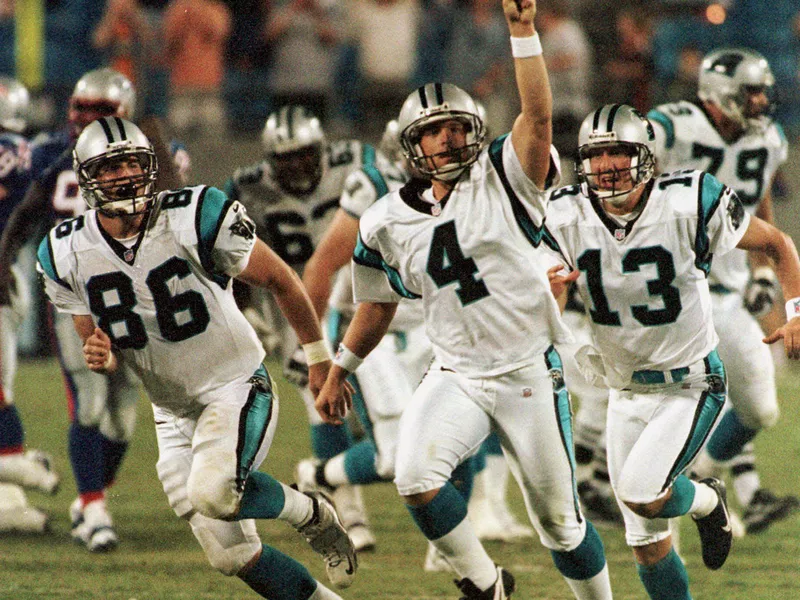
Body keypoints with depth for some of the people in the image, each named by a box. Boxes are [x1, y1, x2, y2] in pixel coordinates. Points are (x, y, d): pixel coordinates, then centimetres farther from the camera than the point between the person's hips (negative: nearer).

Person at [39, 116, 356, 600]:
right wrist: (102, 358, -19)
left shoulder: (194, 220, -18)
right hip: (173, 411, 5)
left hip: (236, 386, -5)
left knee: (213, 494, -31)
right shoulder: (68, 255, -5)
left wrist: (319, 358, 5)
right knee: (234, 558, 3)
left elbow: (281, 281, -5)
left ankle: (313, 514, -2)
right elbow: (104, 351, 7)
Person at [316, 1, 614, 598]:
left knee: (559, 520, 6)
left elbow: (539, 116, -23)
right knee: (416, 478, -23)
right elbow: (378, 304, 18)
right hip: (457, 376, 2)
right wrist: (338, 373, 24)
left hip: (530, 375, -2)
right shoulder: (389, 223, 3)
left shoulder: (505, 180, -7)